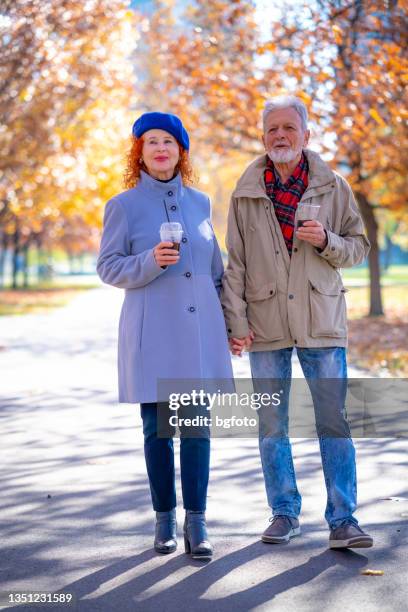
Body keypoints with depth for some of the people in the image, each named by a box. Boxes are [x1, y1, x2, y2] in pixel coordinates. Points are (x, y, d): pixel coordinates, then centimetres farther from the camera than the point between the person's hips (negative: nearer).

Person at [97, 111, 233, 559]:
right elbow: (108, 267, 0)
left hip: (199, 325, 2)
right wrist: (150, 262, -18)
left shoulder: (200, 202, 12)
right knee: (157, 426, 2)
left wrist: (229, 321, 13)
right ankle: (164, 519, 15)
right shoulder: (124, 205, 2)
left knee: (197, 424, -2)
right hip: (152, 328, -2)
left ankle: (196, 522, 2)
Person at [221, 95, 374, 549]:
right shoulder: (246, 192, 6)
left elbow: (359, 247, 8)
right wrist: (236, 322, -1)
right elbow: (234, 264, 6)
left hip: (321, 321, -1)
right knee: (271, 426, 6)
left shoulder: (332, 187, 5)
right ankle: (284, 514, 19)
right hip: (266, 324, 1)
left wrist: (326, 241, -12)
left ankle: (342, 520, 3)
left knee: (334, 422, -3)